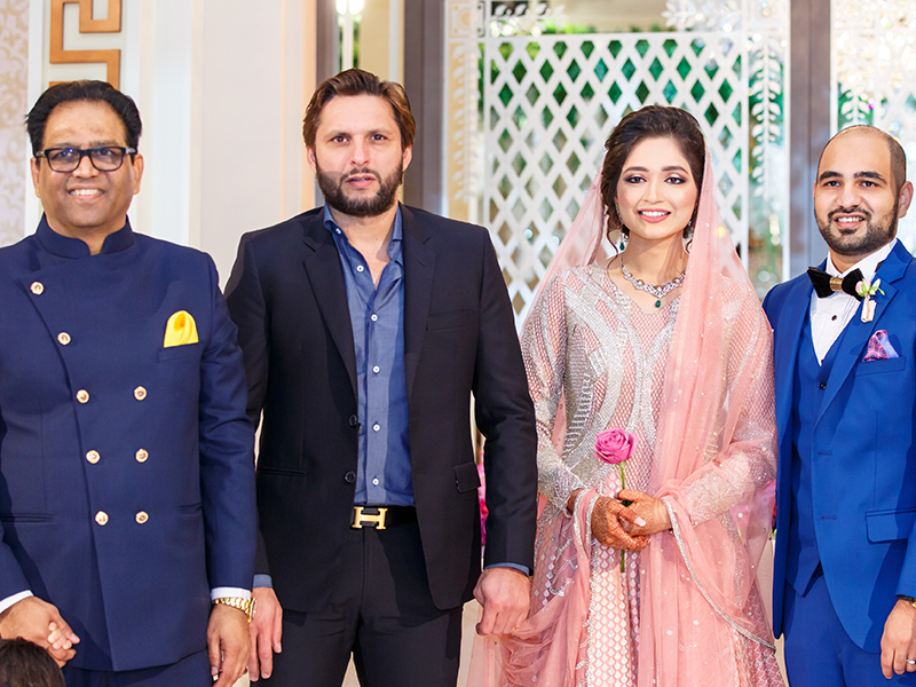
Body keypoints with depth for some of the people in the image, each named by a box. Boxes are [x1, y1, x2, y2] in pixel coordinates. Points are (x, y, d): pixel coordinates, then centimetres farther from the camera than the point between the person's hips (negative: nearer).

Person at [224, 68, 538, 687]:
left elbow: (509, 415, 6)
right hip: (299, 565, -1)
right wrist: (245, 576, -8)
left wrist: (511, 558, -1)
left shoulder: (467, 254, 5)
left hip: (424, 565, 1)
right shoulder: (268, 259, 1)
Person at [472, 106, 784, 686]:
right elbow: (527, 420, 3)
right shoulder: (571, 291, 2)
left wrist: (672, 508, -11)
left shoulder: (733, 303, 1)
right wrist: (585, 503, -11)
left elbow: (758, 444, 1)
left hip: (692, 550, 0)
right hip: (583, 550, 0)